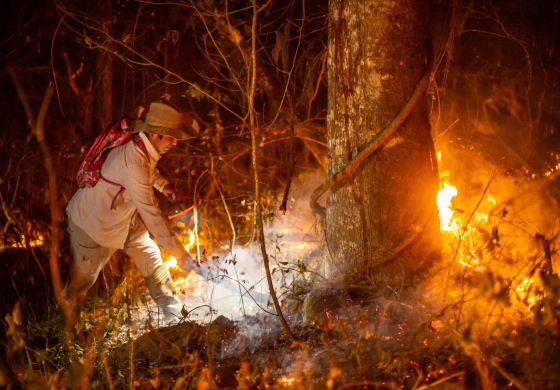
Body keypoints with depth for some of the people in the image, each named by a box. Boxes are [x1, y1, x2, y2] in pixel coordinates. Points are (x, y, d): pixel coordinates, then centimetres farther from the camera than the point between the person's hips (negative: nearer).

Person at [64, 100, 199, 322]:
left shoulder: (141, 143, -13)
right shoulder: (133, 162, -39)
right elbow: (151, 215, -38)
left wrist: (162, 184, -2)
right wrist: (181, 255, -34)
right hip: (94, 223, -8)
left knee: (151, 259, 10)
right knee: (83, 278, 7)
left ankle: (172, 312, 23)